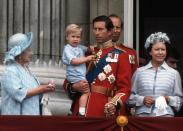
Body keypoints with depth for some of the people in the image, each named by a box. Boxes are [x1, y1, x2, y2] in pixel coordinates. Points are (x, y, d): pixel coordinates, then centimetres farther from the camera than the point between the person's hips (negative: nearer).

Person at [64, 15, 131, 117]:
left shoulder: (121, 56, 2)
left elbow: (125, 87, -5)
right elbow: (68, 82, 17)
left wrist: (115, 104, -23)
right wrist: (74, 87, -6)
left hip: (105, 112, -4)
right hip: (81, 109, 4)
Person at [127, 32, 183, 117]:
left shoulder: (174, 73, 9)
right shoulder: (139, 72, 9)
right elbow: (130, 96, 7)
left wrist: (169, 99, -8)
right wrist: (142, 100, -9)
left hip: (165, 116, 0)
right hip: (142, 115, 0)